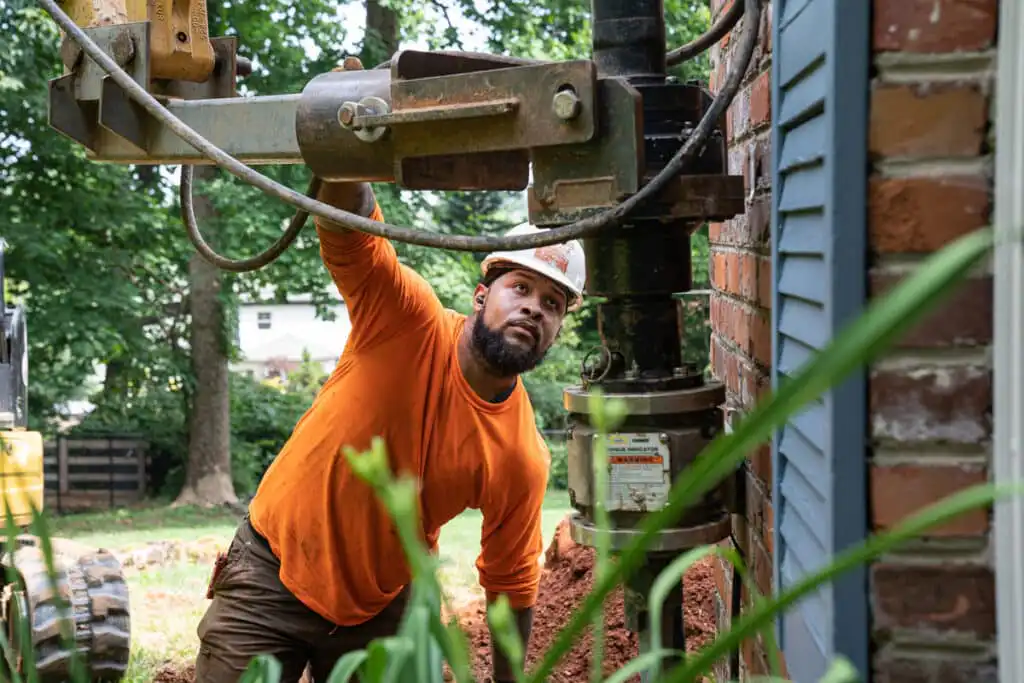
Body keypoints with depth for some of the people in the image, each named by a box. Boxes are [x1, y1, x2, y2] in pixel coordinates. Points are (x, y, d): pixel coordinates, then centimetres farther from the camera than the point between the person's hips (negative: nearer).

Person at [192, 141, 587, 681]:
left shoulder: (522, 459, -13)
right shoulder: (409, 324, -19)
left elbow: (511, 584, 0)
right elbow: (349, 230, -34)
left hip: (380, 610, 2)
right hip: (272, 574, -2)